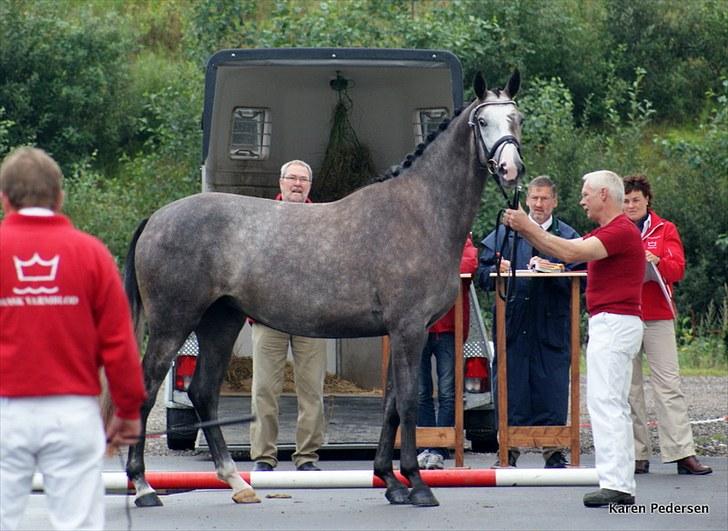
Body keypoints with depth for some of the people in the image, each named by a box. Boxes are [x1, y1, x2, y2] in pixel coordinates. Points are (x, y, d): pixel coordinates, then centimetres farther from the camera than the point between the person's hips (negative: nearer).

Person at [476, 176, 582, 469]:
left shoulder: (568, 236, 6)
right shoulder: (505, 233, 12)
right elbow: (482, 275, 9)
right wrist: (498, 270, -11)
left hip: (552, 326, -1)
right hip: (512, 323, 1)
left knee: (551, 391, -2)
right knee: (511, 390, 2)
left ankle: (554, 452, 5)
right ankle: (508, 451, 8)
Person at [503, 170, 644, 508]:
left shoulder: (621, 231, -15)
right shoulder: (608, 232, 19)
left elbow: (571, 253, -24)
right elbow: (566, 250, 20)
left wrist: (528, 227, -18)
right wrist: (525, 230, 9)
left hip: (613, 324, -11)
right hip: (609, 325, 11)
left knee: (604, 403, -13)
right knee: (614, 405, 10)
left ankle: (613, 484, -17)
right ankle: (622, 486, 10)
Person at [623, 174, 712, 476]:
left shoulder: (665, 230, 11)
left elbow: (677, 269, -1)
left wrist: (656, 261, -20)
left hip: (657, 318, -1)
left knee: (668, 385, -7)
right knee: (628, 388, -1)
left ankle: (683, 453, -11)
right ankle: (637, 455, 2)